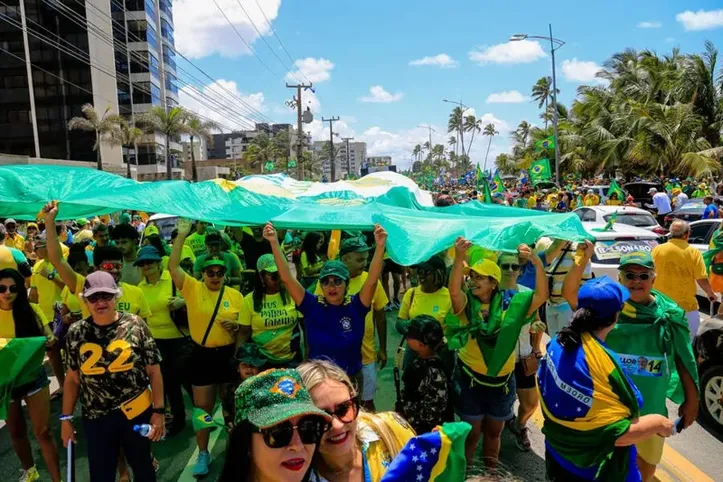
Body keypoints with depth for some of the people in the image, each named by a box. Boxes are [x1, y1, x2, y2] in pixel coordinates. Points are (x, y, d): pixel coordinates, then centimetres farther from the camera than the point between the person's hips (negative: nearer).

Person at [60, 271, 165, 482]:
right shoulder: (76, 332, -3)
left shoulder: (135, 324, -10)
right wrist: (66, 417, 5)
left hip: (137, 413, -1)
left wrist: (159, 411, -8)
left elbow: (153, 371, -7)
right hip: (95, 418, 2)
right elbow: (72, 378, 6)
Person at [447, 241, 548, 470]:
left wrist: (537, 263, -35)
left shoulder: (509, 303, -8)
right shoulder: (466, 303, -12)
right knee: (472, 432, 13)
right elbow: (454, 290, -34)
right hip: (470, 378, -2)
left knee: (494, 431, 21)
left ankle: (491, 472, 43)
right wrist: (459, 259, -50)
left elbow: (542, 295, -20)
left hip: (501, 380, 2)